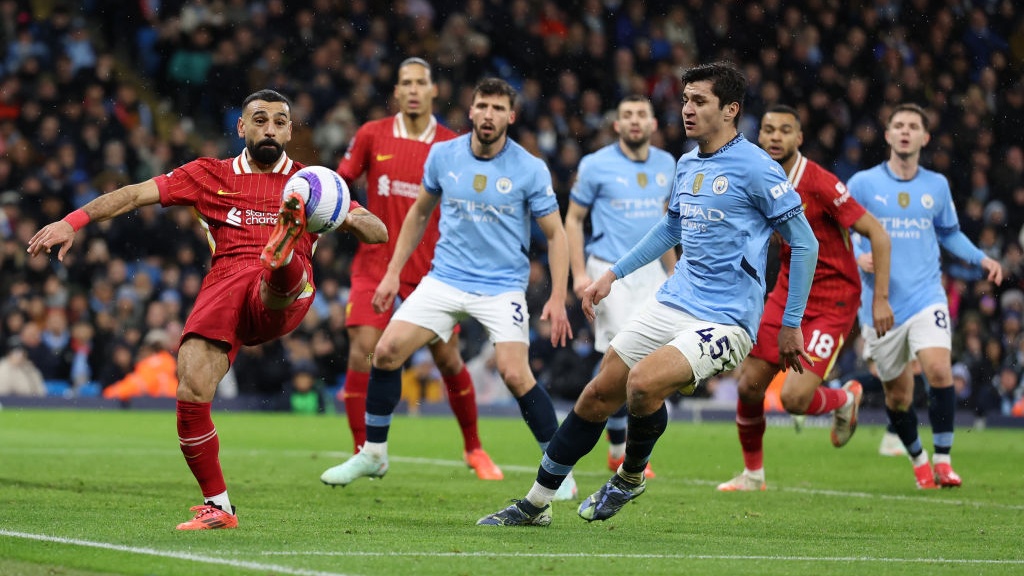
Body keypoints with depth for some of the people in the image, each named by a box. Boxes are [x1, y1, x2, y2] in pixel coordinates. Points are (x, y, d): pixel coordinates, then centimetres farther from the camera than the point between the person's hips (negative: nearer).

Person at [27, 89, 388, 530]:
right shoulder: (211, 175, 22)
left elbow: (379, 232, 18)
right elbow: (136, 194, 16)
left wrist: (348, 218, -6)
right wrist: (74, 221, 1)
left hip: (281, 300, -1)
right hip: (225, 283, 1)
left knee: (285, 278, -38)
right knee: (191, 391, -18)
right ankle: (217, 507, -5)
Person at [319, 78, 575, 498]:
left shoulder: (530, 170, -9)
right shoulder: (442, 155, 0)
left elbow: (555, 234, -2)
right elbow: (419, 213, 15)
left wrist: (558, 298, -12)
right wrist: (393, 273, 12)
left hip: (503, 286, -3)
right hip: (445, 279, 4)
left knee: (515, 374, -20)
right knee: (386, 351, -8)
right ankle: (373, 454, 9)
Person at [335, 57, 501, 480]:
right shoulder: (372, 136, 0)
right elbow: (341, 182, 11)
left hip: (430, 267, 0)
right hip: (375, 263, 0)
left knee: (448, 359, 2)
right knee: (362, 352, -13)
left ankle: (473, 449, 22)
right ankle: (361, 453, -3)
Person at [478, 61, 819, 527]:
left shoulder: (756, 168, -12)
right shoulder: (687, 165, 11)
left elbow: (805, 244, -8)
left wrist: (791, 324, -7)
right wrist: (614, 273, 28)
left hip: (725, 321, -7)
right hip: (672, 307, 8)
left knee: (643, 382, -28)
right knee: (597, 396, 4)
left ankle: (632, 475, 1)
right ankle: (536, 503, 17)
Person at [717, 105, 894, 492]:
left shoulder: (819, 184, -21)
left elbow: (877, 234, -17)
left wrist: (881, 298, -18)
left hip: (832, 302, -6)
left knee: (794, 398, -17)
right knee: (749, 384, 1)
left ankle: (845, 399, 19)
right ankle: (753, 473, 23)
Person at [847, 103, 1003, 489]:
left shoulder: (937, 185, 8)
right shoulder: (863, 183, 0)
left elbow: (950, 233, 23)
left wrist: (981, 259, 7)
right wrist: (858, 257, -17)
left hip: (926, 297, 1)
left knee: (939, 370, -23)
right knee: (898, 396, 6)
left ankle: (942, 461, -11)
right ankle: (918, 460, 32)